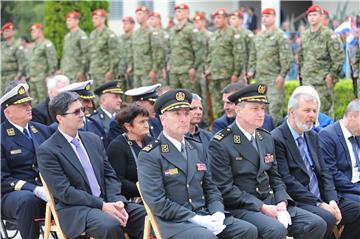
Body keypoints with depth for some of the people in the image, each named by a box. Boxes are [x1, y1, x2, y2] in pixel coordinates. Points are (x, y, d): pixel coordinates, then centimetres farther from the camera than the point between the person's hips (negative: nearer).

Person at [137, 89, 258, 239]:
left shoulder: (197, 149, 17)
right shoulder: (149, 156, -5)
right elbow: (157, 203, -13)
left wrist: (218, 213, -3)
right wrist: (195, 219, -18)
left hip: (202, 215, 7)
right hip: (171, 222, -7)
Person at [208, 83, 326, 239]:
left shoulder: (266, 138, 15)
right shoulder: (220, 144, -8)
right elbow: (225, 189, -13)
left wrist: (282, 202, -3)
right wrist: (261, 207, -17)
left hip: (271, 203, 7)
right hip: (241, 208, -7)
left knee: (317, 224, -10)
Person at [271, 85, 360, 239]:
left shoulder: (313, 137, 18)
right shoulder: (277, 139, -9)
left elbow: (324, 173, 15)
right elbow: (287, 181, -16)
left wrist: (332, 201, -4)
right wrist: (319, 204, -18)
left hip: (321, 200, 8)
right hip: (296, 202, -8)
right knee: (326, 218, -32)